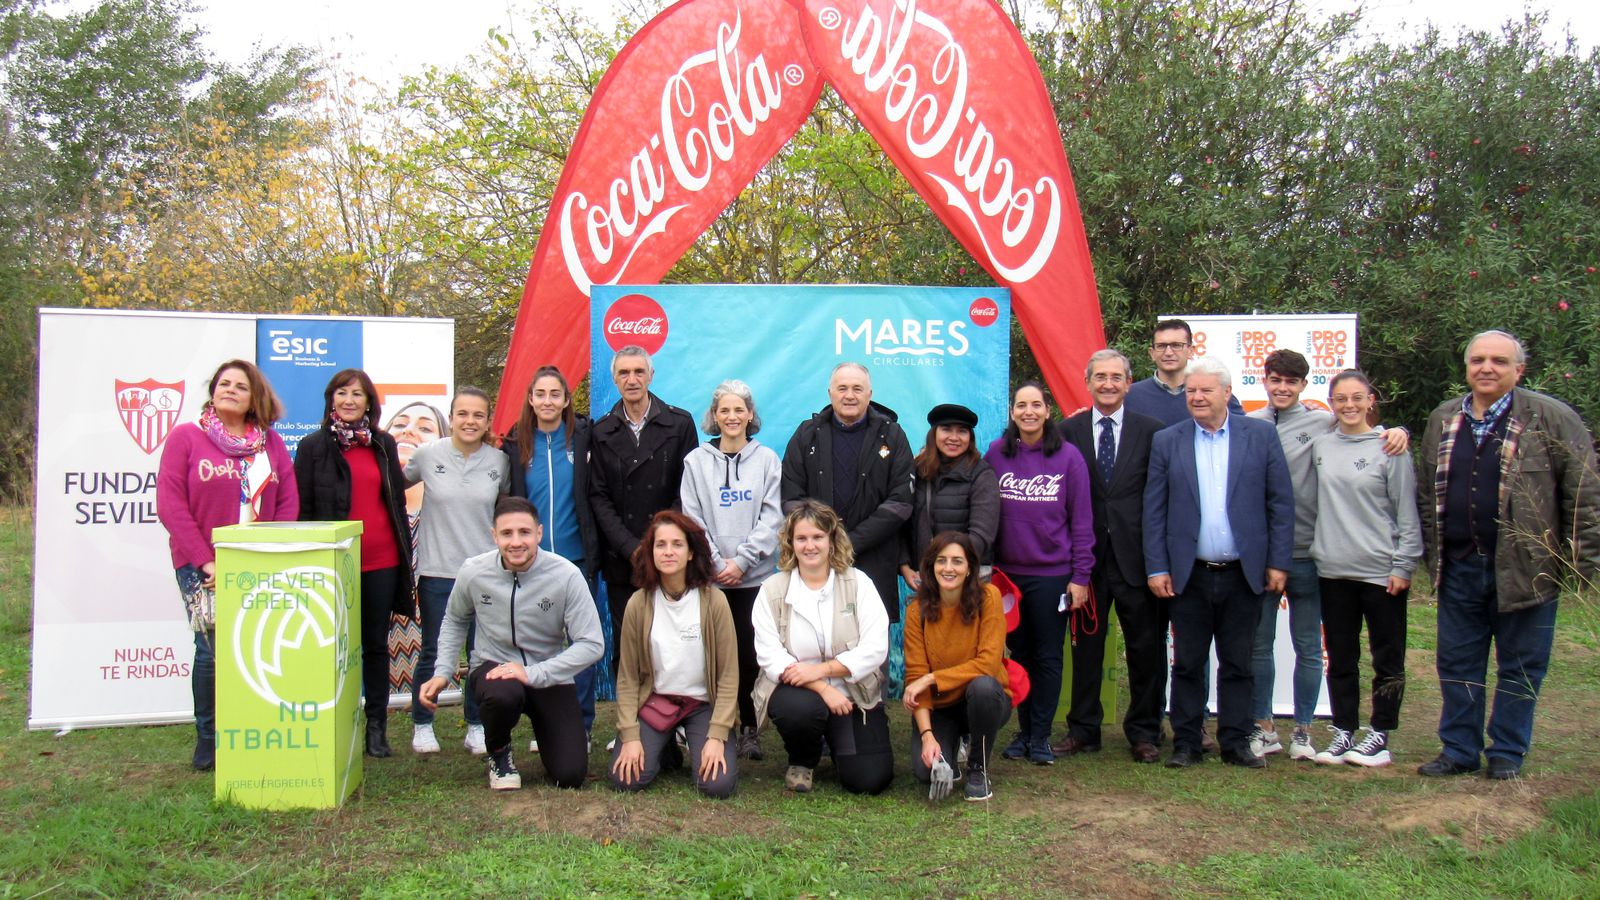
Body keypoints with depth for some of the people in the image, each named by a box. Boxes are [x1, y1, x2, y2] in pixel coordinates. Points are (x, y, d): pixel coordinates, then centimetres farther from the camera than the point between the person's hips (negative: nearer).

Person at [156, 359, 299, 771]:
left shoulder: (270, 442, 11)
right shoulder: (185, 437, 3)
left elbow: (289, 503, 7)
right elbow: (170, 505, -5)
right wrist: (207, 562, -12)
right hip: (202, 567, -2)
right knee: (214, 649, -7)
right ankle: (208, 740, 9)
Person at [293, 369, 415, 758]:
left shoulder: (383, 444, 10)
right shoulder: (313, 446, 1)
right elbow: (302, 509, 0)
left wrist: (404, 553, 10)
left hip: (381, 562, 3)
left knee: (377, 643, 9)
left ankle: (377, 726, 17)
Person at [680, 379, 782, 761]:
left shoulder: (766, 459, 6)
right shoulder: (696, 460, 7)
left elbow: (771, 517, 0)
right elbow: (693, 518, 3)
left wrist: (741, 561, -8)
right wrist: (716, 563, -6)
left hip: (755, 575, 0)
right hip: (710, 575, 1)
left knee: (749, 650, -1)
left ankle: (750, 727, 10)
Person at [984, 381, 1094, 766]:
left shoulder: (1068, 457, -4)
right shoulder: (996, 454, 1)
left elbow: (1081, 521, -2)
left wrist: (1080, 576, -6)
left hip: (1052, 575, -2)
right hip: (1007, 573, 2)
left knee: (1048, 657, 5)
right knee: (1019, 654, 11)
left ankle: (1040, 736, 15)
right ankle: (1024, 731, 22)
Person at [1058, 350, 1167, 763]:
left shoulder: (1151, 431, 2)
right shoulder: (1069, 431, 5)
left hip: (1136, 556, -1)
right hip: (1087, 556, 1)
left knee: (1146, 647, 7)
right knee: (1085, 646, 10)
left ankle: (1144, 732, 21)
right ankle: (1083, 730, 22)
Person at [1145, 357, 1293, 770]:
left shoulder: (1260, 435, 2)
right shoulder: (1167, 441, 4)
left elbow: (1281, 502, 2)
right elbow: (1153, 510, 3)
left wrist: (1278, 562, -3)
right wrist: (1157, 568, -3)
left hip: (1243, 573, 0)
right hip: (1189, 576, 0)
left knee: (1238, 665, 9)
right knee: (1187, 665, 7)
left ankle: (1236, 742, 20)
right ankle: (1186, 743, 17)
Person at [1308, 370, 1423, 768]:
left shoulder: (1389, 448, -5)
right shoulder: (1319, 445, 5)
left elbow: (1407, 512, -4)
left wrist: (1404, 565, -7)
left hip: (1381, 571, -3)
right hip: (1333, 570, 3)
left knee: (1387, 658, 6)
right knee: (1340, 659, 10)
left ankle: (1380, 733, 16)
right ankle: (1343, 731, 19)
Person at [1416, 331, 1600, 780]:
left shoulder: (1552, 419, -5)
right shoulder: (1443, 420, 9)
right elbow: (1427, 493, 16)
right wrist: (1430, 553, 12)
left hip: (1525, 568, -4)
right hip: (1459, 567, 4)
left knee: (1520, 667, 8)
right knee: (1457, 664, 11)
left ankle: (1507, 753, 23)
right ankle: (1459, 750, 24)